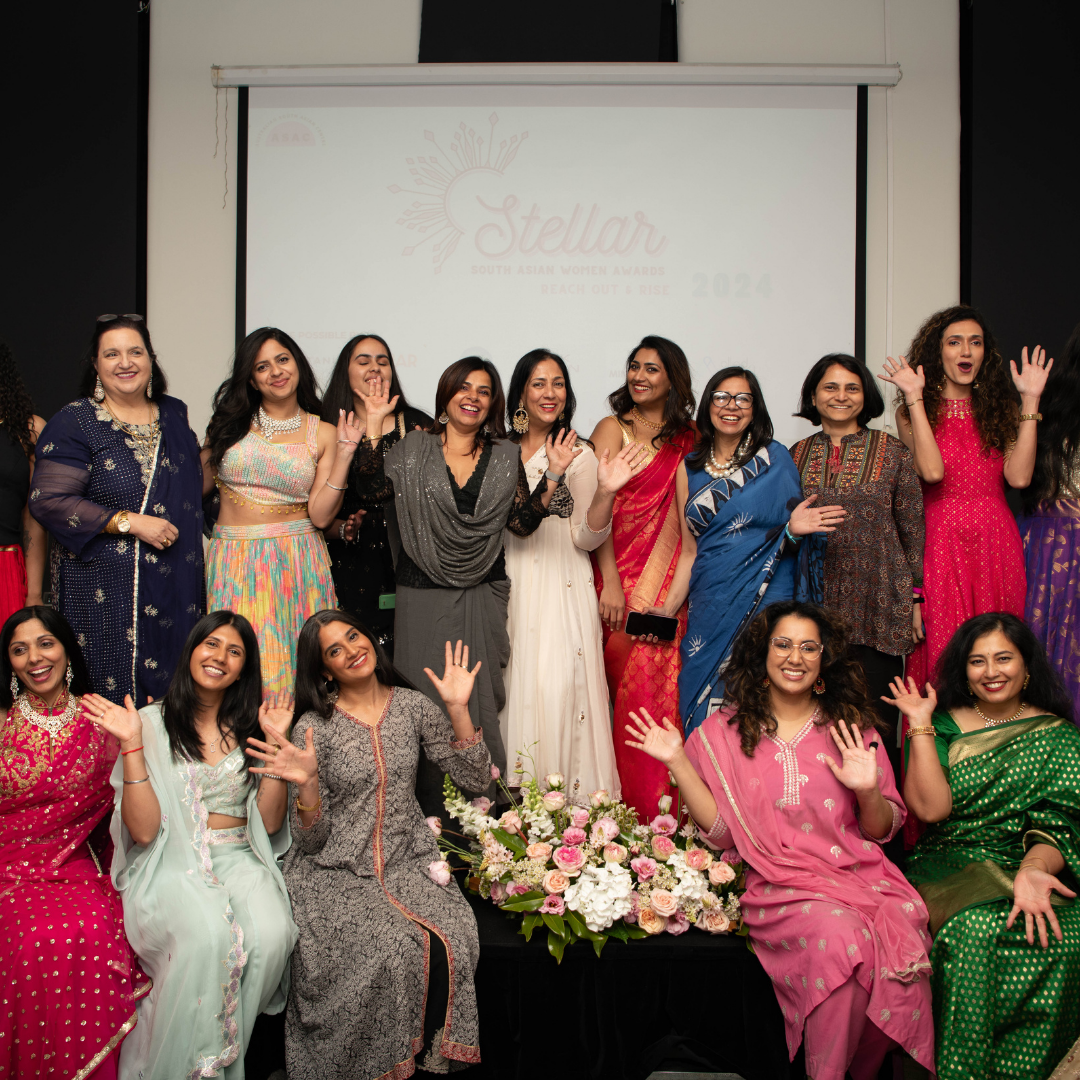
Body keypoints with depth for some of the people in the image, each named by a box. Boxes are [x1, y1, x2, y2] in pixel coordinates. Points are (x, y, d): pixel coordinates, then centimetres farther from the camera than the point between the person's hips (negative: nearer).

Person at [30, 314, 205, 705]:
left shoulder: (174, 414, 11)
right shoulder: (75, 422, -4)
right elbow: (48, 500, -14)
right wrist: (130, 522, -17)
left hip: (174, 582, 5)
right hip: (103, 589, -4)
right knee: (111, 699, -2)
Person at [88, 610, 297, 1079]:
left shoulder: (248, 726, 12)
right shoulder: (152, 723, 1)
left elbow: (268, 822, 4)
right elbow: (143, 830, -8)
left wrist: (276, 743, -3)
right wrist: (132, 745, -15)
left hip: (240, 860, 3)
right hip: (171, 864, -3)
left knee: (271, 936, -29)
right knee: (207, 937, -35)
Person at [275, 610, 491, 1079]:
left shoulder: (411, 705, 6)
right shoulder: (314, 727, -3)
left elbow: (475, 779, 3)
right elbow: (311, 839, -4)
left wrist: (457, 708, -6)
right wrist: (307, 784, -23)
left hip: (407, 862, 3)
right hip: (337, 871, -2)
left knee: (447, 943, -25)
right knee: (388, 951, -28)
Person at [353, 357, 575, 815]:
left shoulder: (505, 456, 8)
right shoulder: (414, 448, 5)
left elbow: (522, 522, 1)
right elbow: (378, 486, -10)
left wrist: (553, 476, -9)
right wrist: (373, 425, -12)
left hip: (481, 596, 1)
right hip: (422, 594, -1)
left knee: (479, 697, 5)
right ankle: (428, 811, 14)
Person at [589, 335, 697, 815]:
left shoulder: (689, 438, 12)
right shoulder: (612, 428, 4)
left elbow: (680, 514, 6)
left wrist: (646, 593, -5)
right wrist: (610, 583, -13)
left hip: (664, 578, 2)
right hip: (615, 571, -2)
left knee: (656, 683, -3)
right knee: (617, 677, -4)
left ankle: (655, 807, 6)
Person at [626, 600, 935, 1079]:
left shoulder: (853, 727, 11)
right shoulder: (724, 731, 7)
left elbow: (881, 830, 12)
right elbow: (721, 833, 2)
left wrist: (868, 792, -9)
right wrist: (677, 762, -4)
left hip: (859, 873, 2)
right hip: (779, 885, -2)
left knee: (903, 947, -27)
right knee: (841, 937, -32)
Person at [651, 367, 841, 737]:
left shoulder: (774, 459, 2)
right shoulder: (690, 468, 11)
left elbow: (787, 537, 4)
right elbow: (689, 551, 13)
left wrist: (794, 530, -19)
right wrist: (667, 609, 4)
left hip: (765, 600, -3)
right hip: (709, 606, 3)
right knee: (705, 712, 1)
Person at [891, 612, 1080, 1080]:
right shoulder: (944, 726, 8)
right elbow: (930, 808, -6)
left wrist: (1032, 870, -25)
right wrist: (920, 726, -7)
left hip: (1034, 866, 1)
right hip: (952, 868, -1)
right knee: (975, 929, -32)